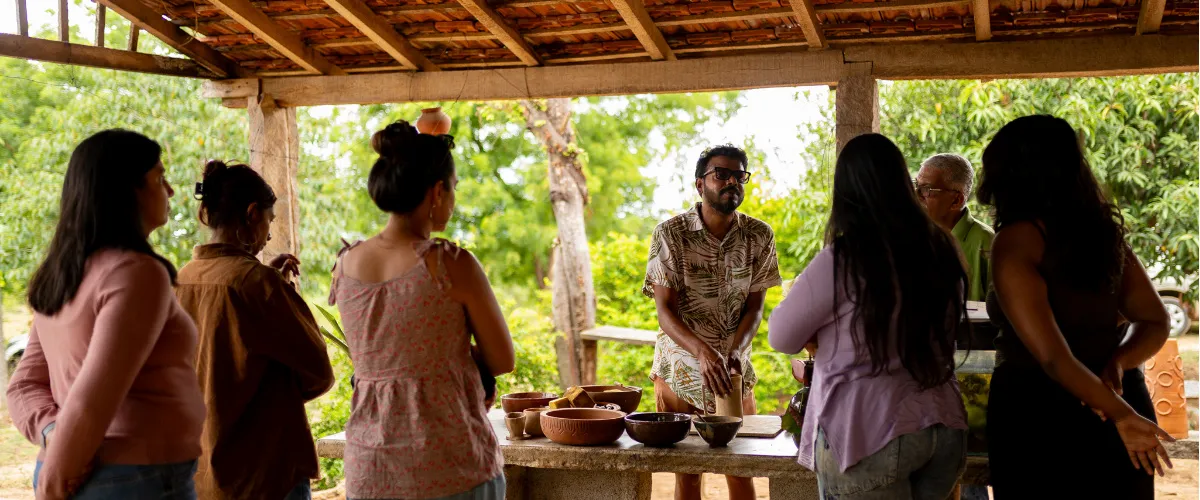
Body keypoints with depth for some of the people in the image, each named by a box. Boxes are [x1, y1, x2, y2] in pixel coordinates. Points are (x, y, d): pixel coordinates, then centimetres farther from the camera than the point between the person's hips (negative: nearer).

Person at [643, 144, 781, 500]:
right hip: (681, 370, -2)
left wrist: (736, 352, -22)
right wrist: (703, 352, -33)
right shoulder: (670, 234, -13)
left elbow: (754, 307, -3)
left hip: (735, 369, 2)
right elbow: (665, 310, -16)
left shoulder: (759, 237, -5)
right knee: (686, 471, 6)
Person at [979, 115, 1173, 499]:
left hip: (1041, 413, -6)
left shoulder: (1016, 240, -15)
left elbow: (1050, 354, -22)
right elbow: (1155, 321, 11)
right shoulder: (1104, 232, 5)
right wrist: (1115, 364, -6)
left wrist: (1122, 416, -16)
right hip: (1111, 409, 6)